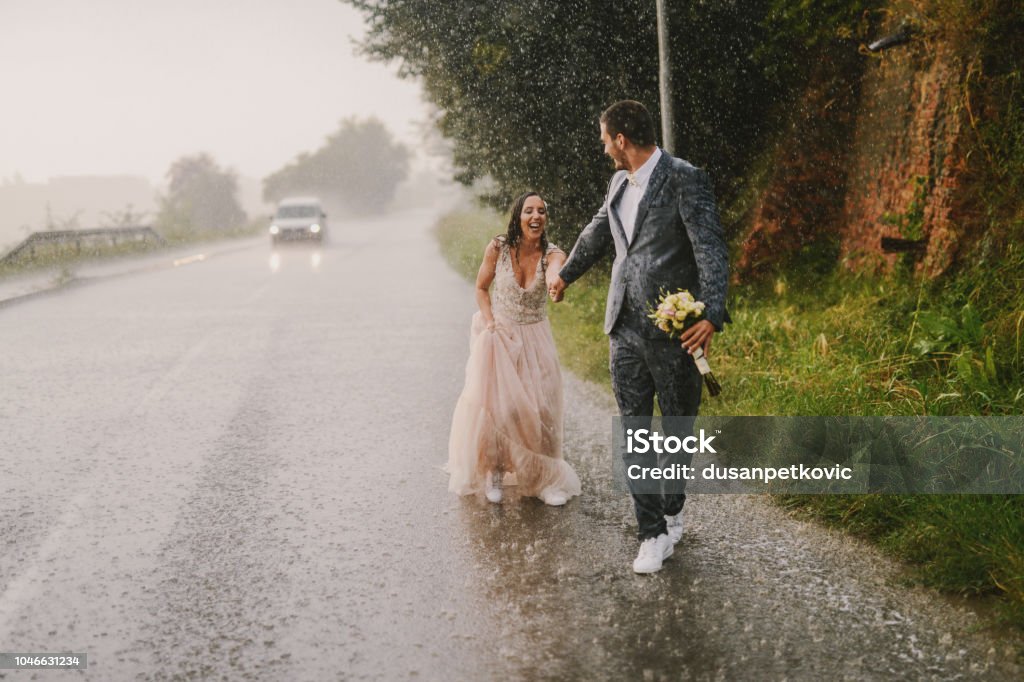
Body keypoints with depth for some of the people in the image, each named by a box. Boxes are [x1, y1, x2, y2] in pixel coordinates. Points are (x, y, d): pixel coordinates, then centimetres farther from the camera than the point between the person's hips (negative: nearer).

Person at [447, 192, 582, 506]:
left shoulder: (552, 254, -15)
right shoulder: (498, 248, -13)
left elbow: (555, 274, -40)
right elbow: (481, 287, 2)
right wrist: (489, 323, -11)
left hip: (534, 340, 1)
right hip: (499, 336, 0)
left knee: (538, 409, 1)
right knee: (494, 405, 1)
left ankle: (545, 477, 21)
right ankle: (493, 472, 22)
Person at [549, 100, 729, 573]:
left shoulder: (684, 179, -11)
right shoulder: (619, 183, 11)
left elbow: (710, 248, -17)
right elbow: (597, 233, 29)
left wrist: (711, 314, -29)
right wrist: (566, 273, 43)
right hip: (624, 326, 6)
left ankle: (672, 511, 33)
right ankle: (653, 533, 12)